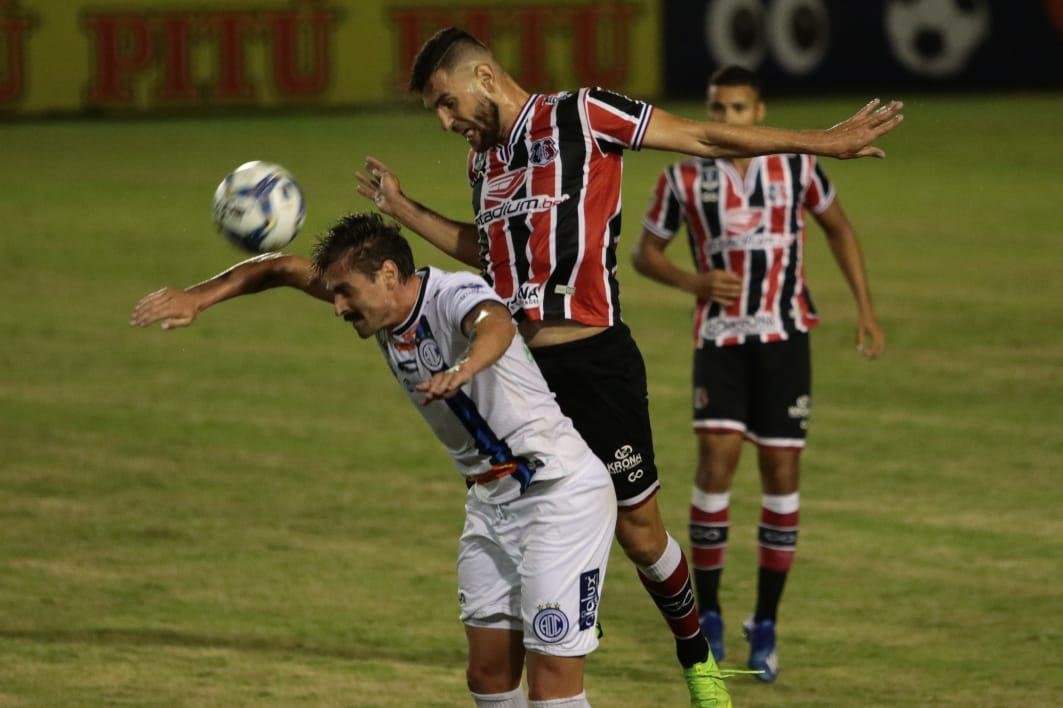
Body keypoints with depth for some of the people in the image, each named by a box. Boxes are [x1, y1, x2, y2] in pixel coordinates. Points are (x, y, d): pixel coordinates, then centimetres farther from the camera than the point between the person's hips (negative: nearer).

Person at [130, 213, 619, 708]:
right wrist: (198, 297, 2)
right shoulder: (384, 307, 1)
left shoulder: (454, 296, -23)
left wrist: (464, 368, -68)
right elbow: (286, 269, 12)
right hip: (490, 500, 9)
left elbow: (497, 324, -47)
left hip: (560, 495, -9)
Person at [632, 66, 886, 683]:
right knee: (716, 463, -15)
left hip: (785, 336, 1)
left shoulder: (797, 166, -2)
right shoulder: (685, 179, -3)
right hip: (720, 338, -1)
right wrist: (693, 283, -12)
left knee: (782, 473, 0)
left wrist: (866, 308, 6)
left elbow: (839, 228, 13)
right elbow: (646, 251, 7)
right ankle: (707, 614, 0)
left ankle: (766, 627, 11)